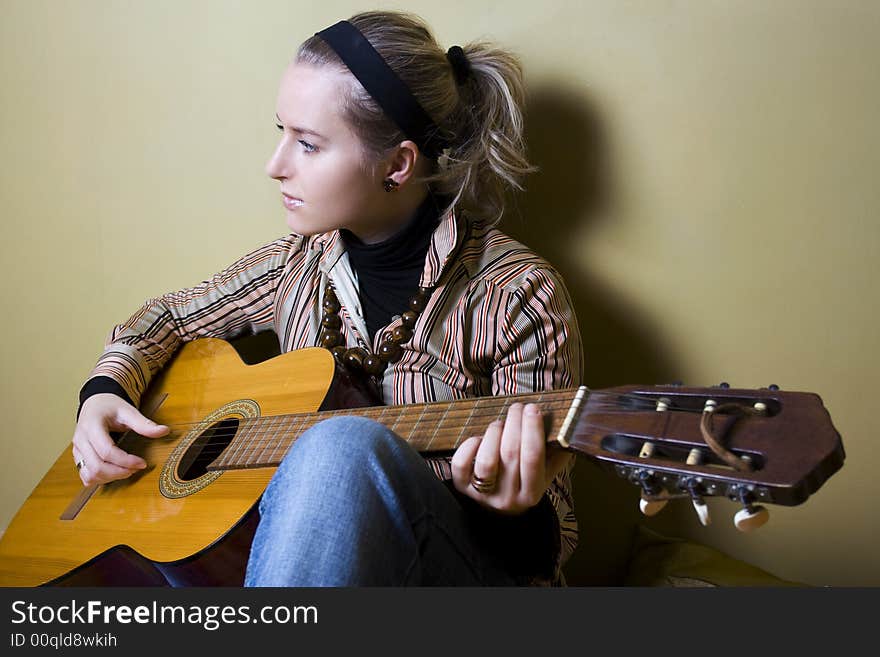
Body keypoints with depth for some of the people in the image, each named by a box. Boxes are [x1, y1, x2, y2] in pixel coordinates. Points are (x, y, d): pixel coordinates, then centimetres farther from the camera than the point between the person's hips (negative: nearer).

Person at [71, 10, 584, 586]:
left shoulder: (516, 298, -16)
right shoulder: (303, 262, 1)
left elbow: (549, 540, -10)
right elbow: (174, 316, 20)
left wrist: (516, 516, -34)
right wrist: (106, 389, 0)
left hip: (454, 562, -4)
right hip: (288, 548, 5)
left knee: (344, 446, -35)